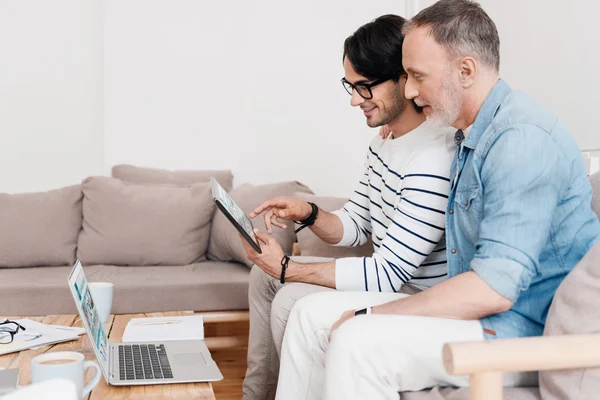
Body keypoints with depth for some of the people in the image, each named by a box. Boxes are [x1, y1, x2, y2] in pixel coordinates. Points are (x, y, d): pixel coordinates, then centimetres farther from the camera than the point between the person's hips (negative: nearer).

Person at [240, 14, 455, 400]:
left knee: (292, 300, -21)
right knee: (264, 274, 12)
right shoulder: (384, 141, 4)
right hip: (387, 273, 10)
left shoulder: (433, 159, -28)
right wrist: (309, 214, -10)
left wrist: (288, 269, -23)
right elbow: (356, 225, 11)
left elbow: (388, 275, -28)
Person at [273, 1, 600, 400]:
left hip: (528, 332, -9)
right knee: (312, 314, 0)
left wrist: (369, 316, -20)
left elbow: (494, 288, -26)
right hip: (476, 308, 10)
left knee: (357, 341, -29)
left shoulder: (522, 139, -21)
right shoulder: (470, 136, 12)